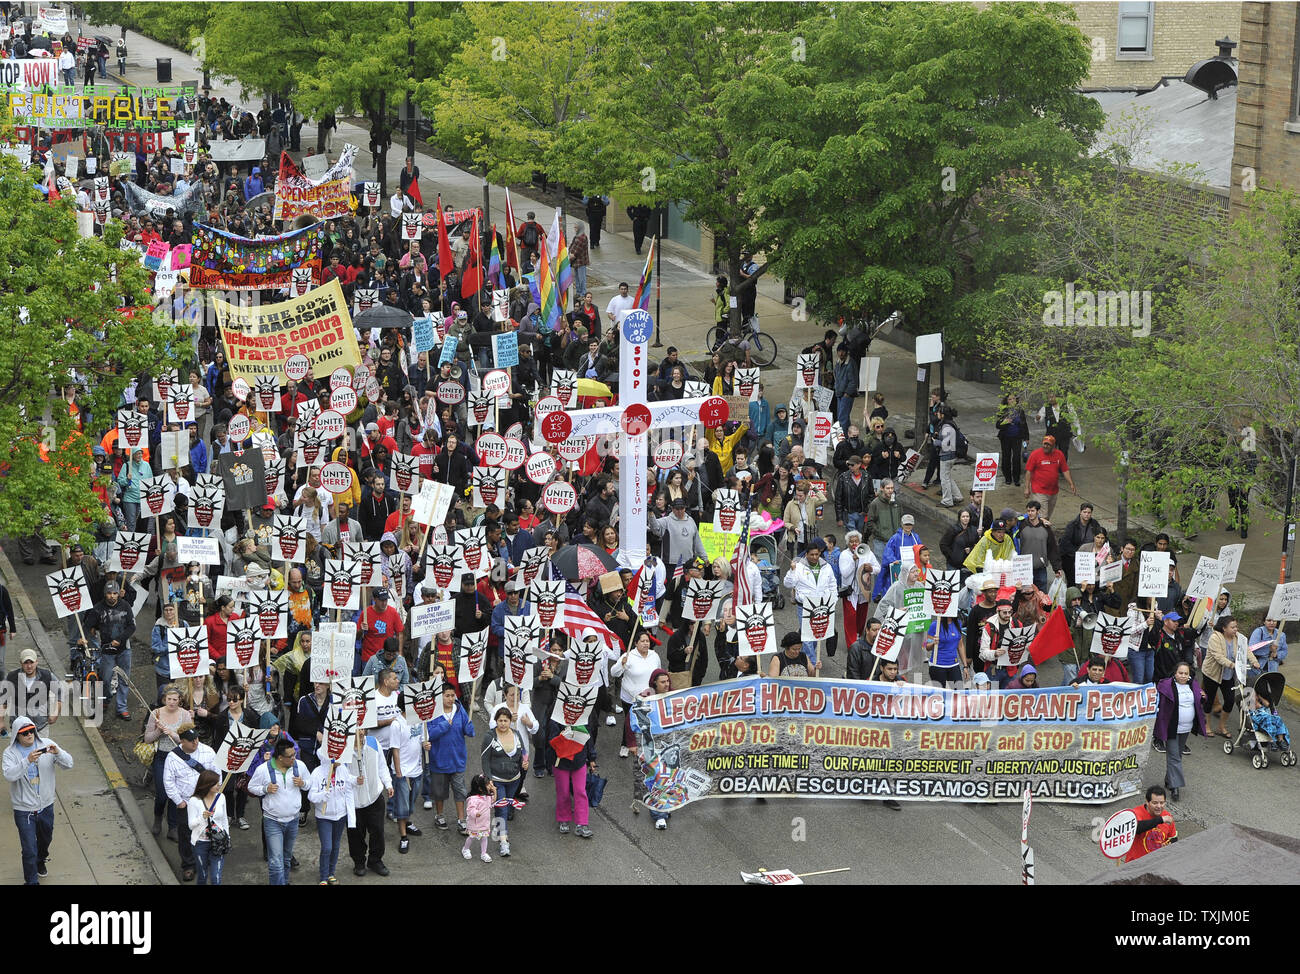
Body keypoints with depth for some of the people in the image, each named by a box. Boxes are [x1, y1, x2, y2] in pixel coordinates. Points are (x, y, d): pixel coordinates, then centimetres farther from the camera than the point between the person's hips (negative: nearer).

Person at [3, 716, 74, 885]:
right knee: (29, 850, -2)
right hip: (24, 810, -3)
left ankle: (41, 861, 55)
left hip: (46, 806, 4)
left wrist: (58, 753, -32)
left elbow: (68, 764, -11)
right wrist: (27, 760, -41)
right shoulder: (10, 753, -12)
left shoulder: (46, 744, -6)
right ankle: (31, 881, 14)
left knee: (45, 839, 26)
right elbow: (9, 775, -28)